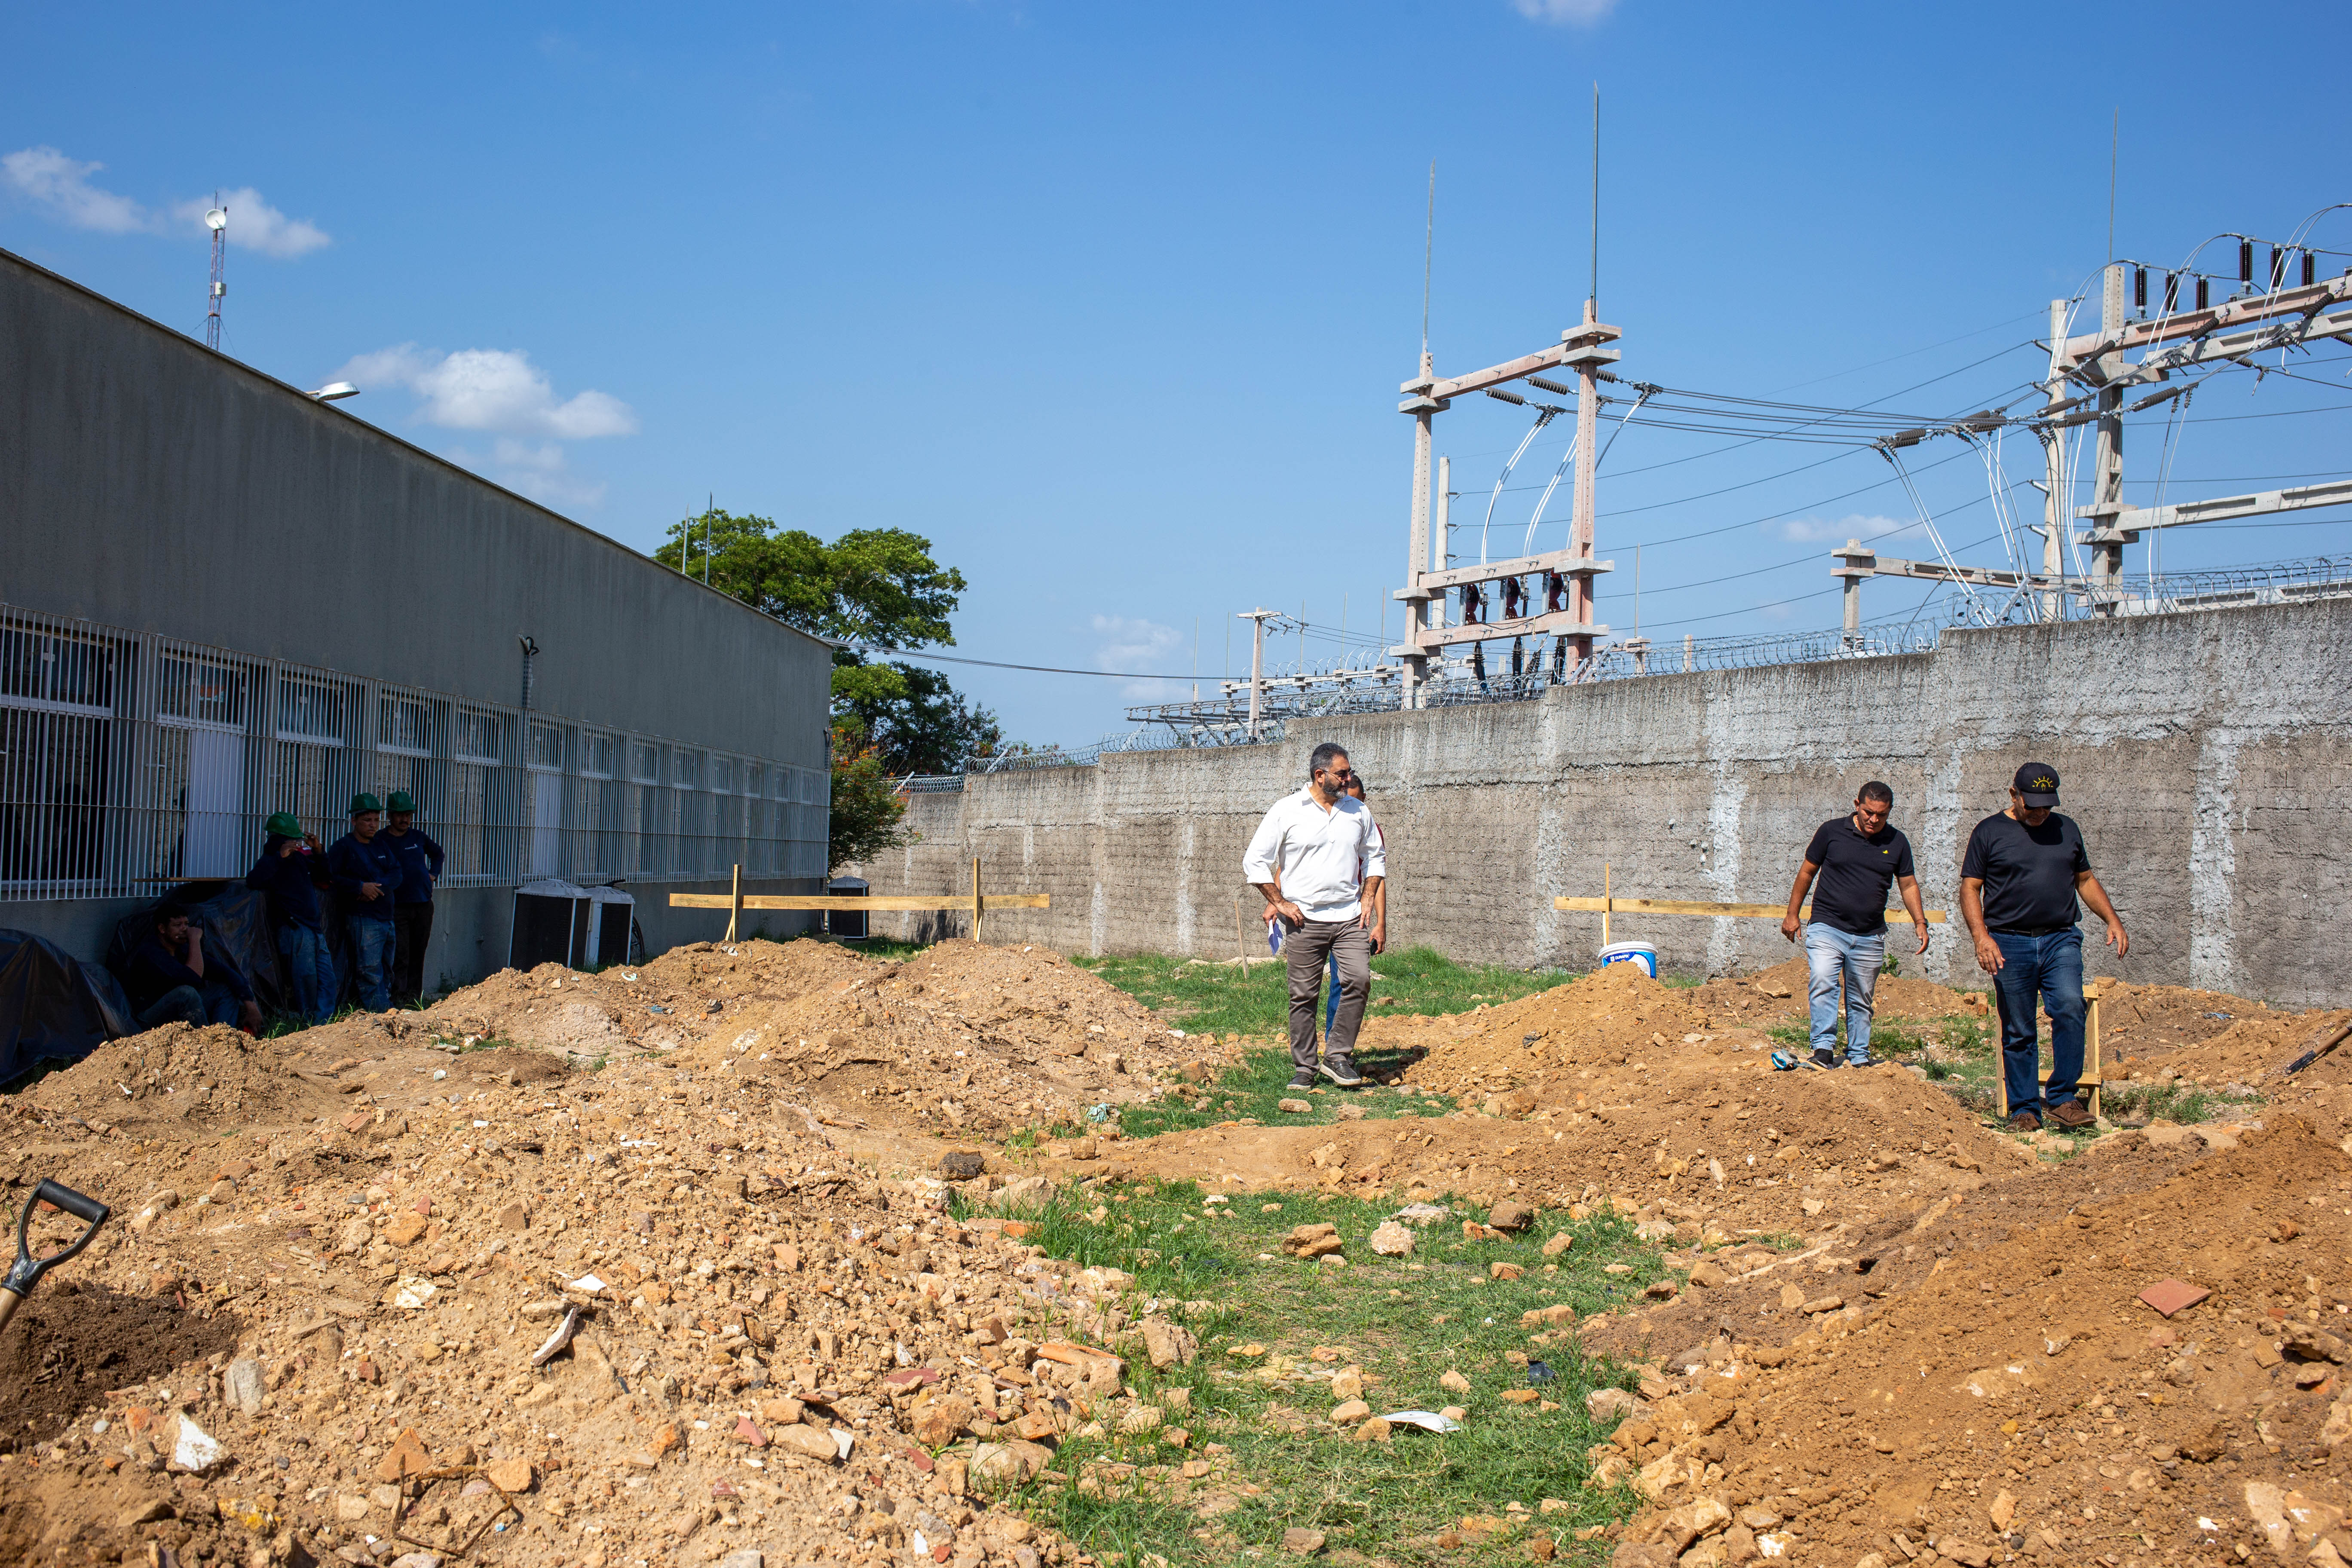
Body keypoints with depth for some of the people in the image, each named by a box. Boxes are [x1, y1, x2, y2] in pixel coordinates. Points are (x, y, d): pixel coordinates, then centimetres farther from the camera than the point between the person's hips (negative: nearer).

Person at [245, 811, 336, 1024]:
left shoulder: (299, 857, 18)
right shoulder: (271, 861, -4)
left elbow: (324, 877, 30)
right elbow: (253, 881, -24)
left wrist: (318, 852, 13)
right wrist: (280, 856, -23)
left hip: (315, 928, 8)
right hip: (294, 928, -8)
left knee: (327, 982, 6)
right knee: (306, 979, -10)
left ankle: (323, 1024, 10)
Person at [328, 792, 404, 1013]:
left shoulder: (381, 845, 18)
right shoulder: (344, 846, -1)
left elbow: (396, 874, 8)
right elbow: (330, 877, -11)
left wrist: (379, 886, -11)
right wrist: (361, 887, -17)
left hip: (387, 918, 7)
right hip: (363, 918, -7)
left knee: (387, 972, 11)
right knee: (371, 972, -10)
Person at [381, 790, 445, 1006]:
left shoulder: (418, 838, 10)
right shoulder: (381, 841, -2)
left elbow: (437, 852, 29)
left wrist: (433, 874, 18)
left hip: (423, 905, 4)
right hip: (398, 906, -4)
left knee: (418, 954, 8)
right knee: (401, 955, -10)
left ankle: (415, 996, 14)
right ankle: (399, 997, -8)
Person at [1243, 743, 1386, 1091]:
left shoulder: (1358, 811, 11)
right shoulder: (1287, 810, -2)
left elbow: (1375, 858, 24)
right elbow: (1254, 862, 0)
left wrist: (1368, 899, 10)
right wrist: (1280, 903, -4)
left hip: (1350, 918, 3)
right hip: (1305, 920, -3)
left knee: (1359, 981, -14)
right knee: (1304, 995, 0)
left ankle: (1338, 1056, -1)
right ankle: (1304, 1069, 11)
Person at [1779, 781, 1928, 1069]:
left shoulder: (1897, 842, 6)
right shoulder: (1832, 831, -1)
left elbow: (1908, 885, 15)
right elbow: (1807, 873, 8)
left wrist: (1920, 922, 4)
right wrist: (1792, 914, 8)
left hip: (1870, 937, 3)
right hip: (1827, 928, -3)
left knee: (1861, 1001, 10)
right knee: (1822, 983, -23)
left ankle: (1859, 1056, 20)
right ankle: (1824, 1048, -22)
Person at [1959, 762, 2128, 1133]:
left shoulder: (2066, 829, 16)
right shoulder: (1990, 832, 5)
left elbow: (2086, 880, 24)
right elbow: (1970, 888, 3)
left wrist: (2113, 920, 9)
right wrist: (1982, 936, -11)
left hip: (2061, 940, 2)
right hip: (2010, 944, -2)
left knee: (2070, 1009, -19)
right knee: (2018, 1033, 1)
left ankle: (2061, 1099, -11)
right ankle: (2025, 1110, 9)